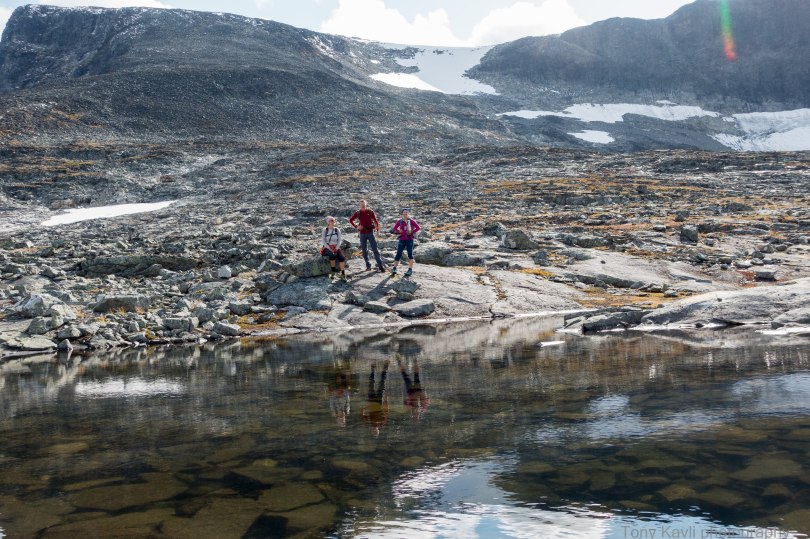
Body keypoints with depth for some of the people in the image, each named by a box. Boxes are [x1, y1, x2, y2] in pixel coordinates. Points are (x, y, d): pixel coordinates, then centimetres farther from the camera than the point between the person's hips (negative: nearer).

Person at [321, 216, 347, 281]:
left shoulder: (337, 230, 6)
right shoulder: (324, 230, 0)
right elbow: (323, 241, -5)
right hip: (327, 248, -2)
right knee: (332, 255, -36)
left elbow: (339, 240, 3)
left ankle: (343, 274, -27)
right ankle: (333, 272, -26)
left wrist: (336, 248, -13)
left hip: (336, 247, 2)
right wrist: (330, 249, -16)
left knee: (341, 257, -28)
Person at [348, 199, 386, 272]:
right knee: (364, 250, 5)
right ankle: (368, 266, 14)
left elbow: (375, 221, 1)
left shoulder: (370, 212, -1)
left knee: (375, 249, -4)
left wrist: (378, 229, -10)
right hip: (362, 233, 2)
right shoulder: (357, 213, 4)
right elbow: (350, 220, 14)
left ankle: (380, 265, -2)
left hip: (370, 232, -2)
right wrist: (356, 226, 1)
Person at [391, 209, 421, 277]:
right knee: (398, 254, -1)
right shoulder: (400, 222, 6)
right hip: (402, 240, 1)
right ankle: (394, 269, 5)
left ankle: (410, 270, -3)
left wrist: (412, 232, -10)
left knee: (410, 254, -5)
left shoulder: (411, 221, 1)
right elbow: (395, 228, 6)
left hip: (409, 239, -1)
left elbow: (418, 227, -3)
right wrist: (399, 231, -10)